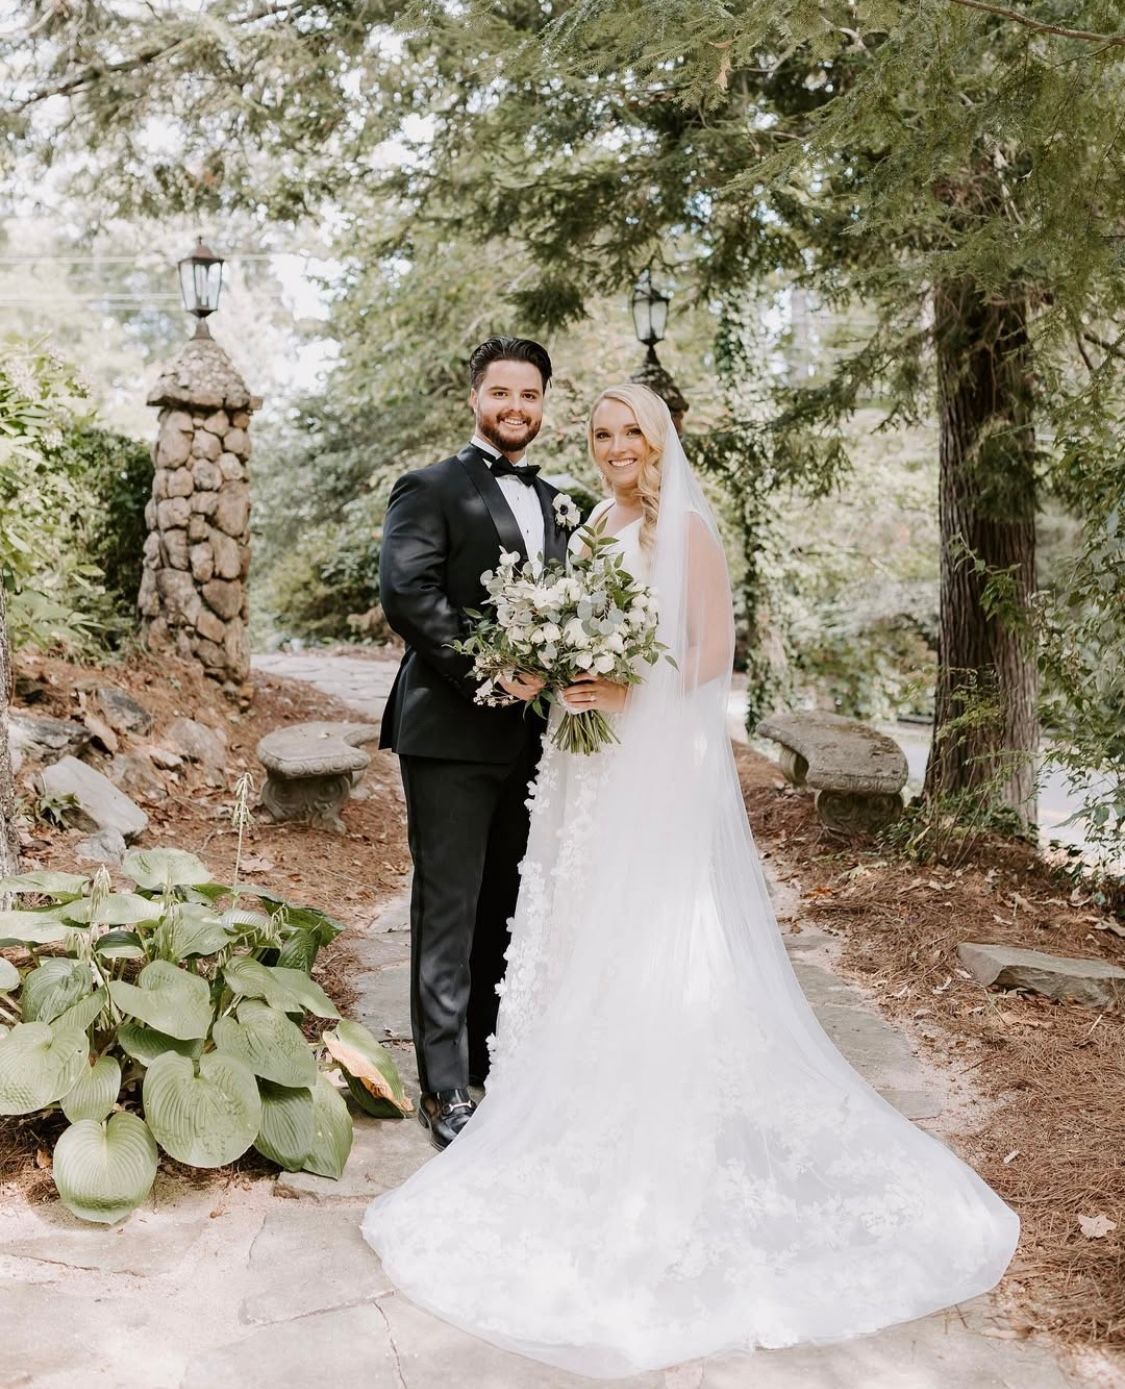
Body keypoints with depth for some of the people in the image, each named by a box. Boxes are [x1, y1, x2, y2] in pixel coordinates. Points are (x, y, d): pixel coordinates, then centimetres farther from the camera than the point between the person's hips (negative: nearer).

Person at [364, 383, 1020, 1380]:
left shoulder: (687, 530, -5)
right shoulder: (591, 531, 15)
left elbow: (715, 653, -10)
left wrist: (637, 696, -22)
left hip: (662, 761, -7)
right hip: (590, 764, 7)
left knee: (653, 948, -5)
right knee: (585, 940, 10)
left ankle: (676, 1150, 7)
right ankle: (595, 1119, 24)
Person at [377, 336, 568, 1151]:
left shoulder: (557, 504, 18)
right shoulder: (432, 490, -1)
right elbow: (405, 592, -14)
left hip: (529, 737, 6)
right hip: (452, 732, -6)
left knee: (506, 913, 13)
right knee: (449, 912, -1)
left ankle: (493, 1065, 25)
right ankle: (446, 1090, 7)